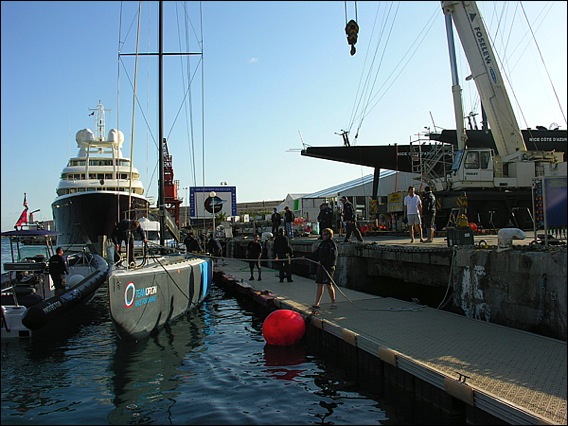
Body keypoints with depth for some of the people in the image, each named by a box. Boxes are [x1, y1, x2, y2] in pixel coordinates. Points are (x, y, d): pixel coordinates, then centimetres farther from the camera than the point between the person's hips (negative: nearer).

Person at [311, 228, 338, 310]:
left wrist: (322, 261, -19)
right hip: (321, 266, 8)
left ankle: (333, 302, 7)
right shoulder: (322, 243, 16)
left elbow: (333, 257, -19)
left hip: (329, 267, -8)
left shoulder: (332, 244, -9)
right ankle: (317, 303, 11)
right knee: (319, 284, 7)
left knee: (329, 284, -5)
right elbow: (316, 254, 22)